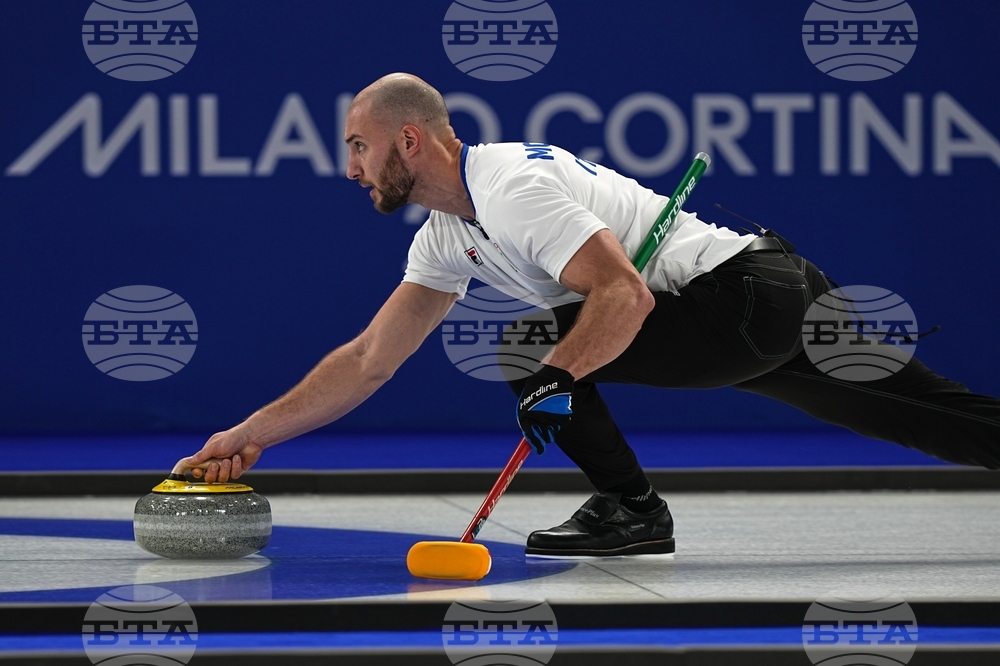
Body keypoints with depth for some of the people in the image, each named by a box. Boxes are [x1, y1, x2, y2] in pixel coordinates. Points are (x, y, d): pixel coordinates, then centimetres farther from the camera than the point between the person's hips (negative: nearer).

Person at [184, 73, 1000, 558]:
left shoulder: (511, 186, -17)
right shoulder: (448, 236, 14)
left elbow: (625, 294, -26)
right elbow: (368, 362, 16)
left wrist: (555, 378, -35)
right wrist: (252, 434, 11)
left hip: (746, 297, -10)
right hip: (779, 304, 10)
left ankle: (630, 508, -1)